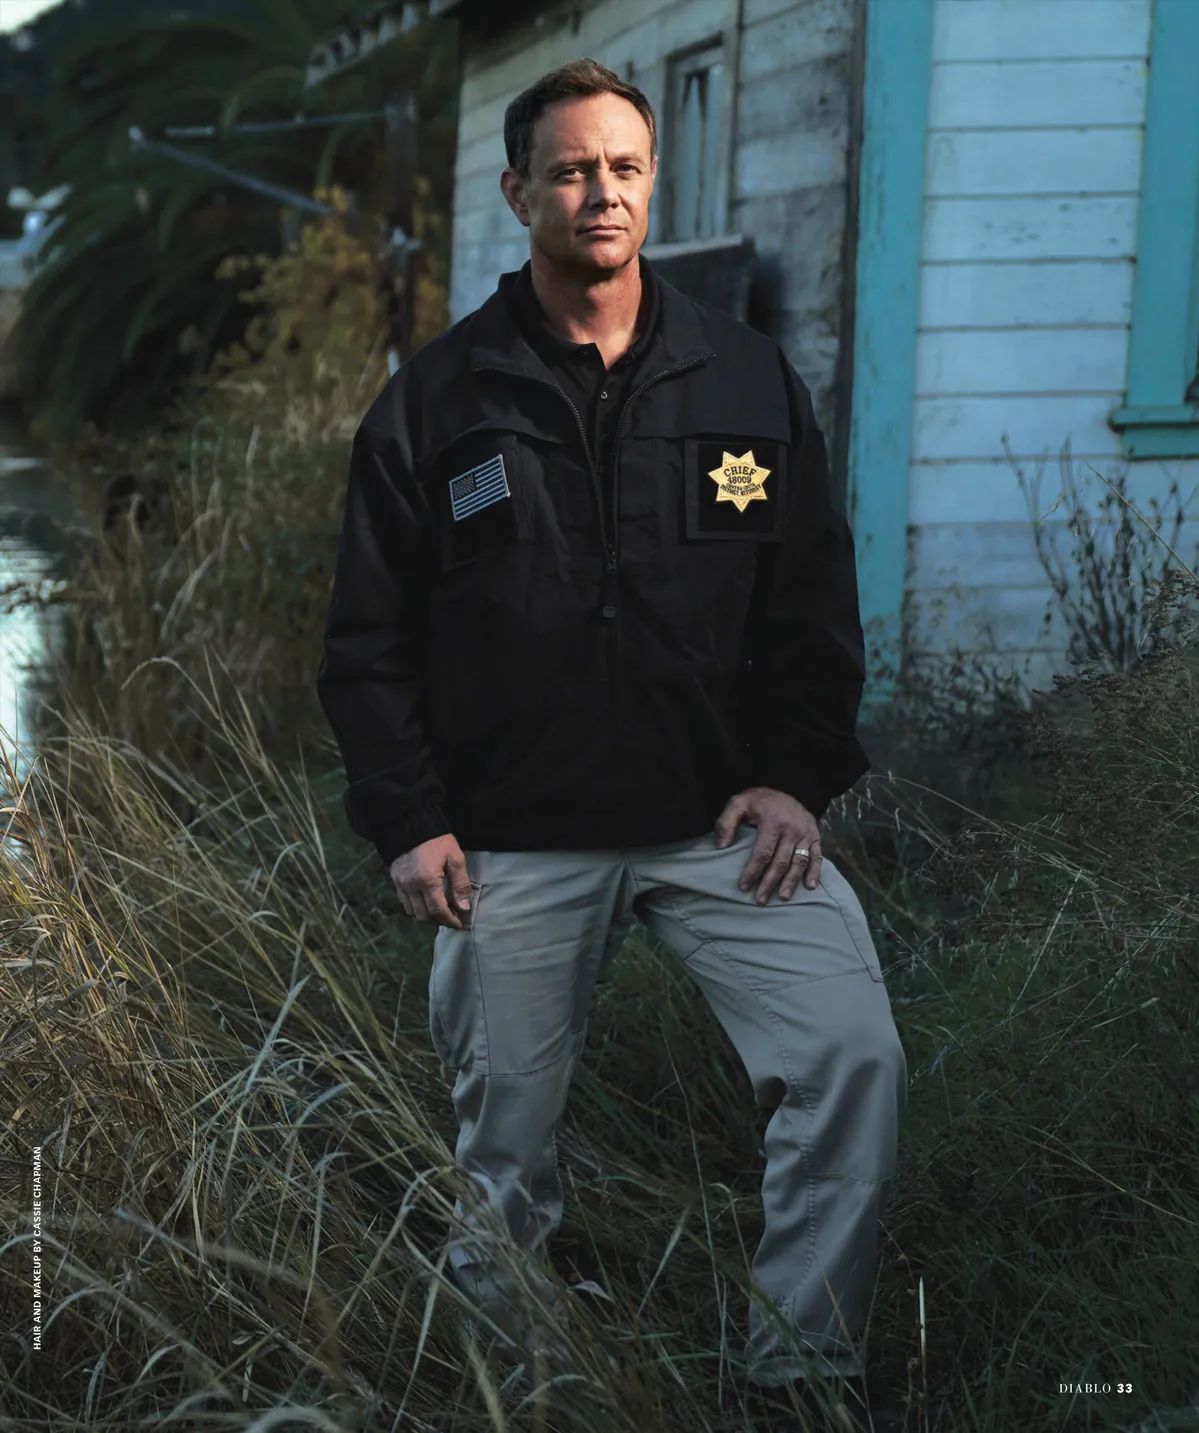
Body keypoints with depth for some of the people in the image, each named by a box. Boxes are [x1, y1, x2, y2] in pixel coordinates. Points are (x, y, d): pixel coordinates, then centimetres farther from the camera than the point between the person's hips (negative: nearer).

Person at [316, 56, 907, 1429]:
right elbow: (371, 634, 4)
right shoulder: (436, 399, 2)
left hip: (723, 815, 1)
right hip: (512, 841, 0)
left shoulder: (747, 377, 5)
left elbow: (816, 594, 8)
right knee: (502, 1137, 9)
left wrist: (798, 773, -4)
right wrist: (408, 822, -4)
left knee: (853, 1054, -17)